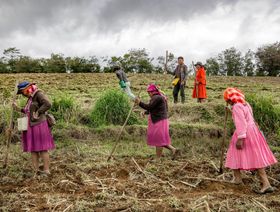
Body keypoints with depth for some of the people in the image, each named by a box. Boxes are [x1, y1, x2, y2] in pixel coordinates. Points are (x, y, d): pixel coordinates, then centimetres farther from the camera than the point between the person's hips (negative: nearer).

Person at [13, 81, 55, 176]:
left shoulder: (38, 94, -8)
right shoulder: (30, 98, 18)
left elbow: (47, 104, -21)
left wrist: (38, 113, -19)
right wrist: (19, 109, 20)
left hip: (39, 126, -9)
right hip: (31, 127, 9)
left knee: (42, 149, -7)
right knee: (33, 149, 5)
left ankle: (46, 171, -2)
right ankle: (36, 171, 7)